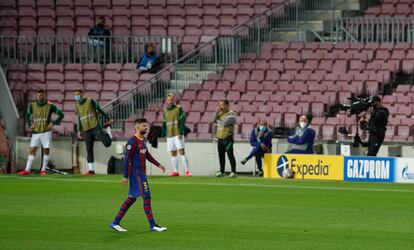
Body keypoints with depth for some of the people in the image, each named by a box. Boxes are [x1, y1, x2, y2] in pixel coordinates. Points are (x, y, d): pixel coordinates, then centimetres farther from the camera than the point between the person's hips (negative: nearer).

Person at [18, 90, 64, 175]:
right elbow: (27, 115, 22)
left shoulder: (50, 106, -5)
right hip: (35, 132, 3)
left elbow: (61, 115, -1)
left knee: (46, 150, -2)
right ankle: (27, 170, -3)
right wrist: (30, 124, 7)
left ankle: (43, 170, 7)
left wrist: (53, 123, -9)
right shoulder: (32, 106, 5)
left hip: (46, 132, -3)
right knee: (32, 150, -2)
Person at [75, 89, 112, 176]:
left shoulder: (90, 101, -4)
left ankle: (107, 128, 19)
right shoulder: (77, 106, 13)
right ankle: (91, 170, 3)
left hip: (95, 127, -5)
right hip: (87, 131, 5)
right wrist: (79, 130, 19)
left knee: (107, 143, -13)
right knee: (89, 150, 0)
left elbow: (100, 110, 2)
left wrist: (108, 119, 3)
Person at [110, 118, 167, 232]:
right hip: (136, 173, -10)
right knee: (147, 197, -8)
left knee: (132, 198, 12)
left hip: (141, 173, 10)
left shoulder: (142, 140, 14)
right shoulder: (132, 142, -15)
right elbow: (126, 159, -16)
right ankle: (153, 225, -3)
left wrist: (158, 165, 17)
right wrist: (125, 176, -18)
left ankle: (115, 223, 16)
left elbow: (147, 155, 25)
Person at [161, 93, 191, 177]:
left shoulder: (179, 109, -1)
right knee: (173, 154, 6)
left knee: (182, 151, -11)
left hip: (178, 134, -5)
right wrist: (163, 134, 14)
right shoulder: (165, 111, 14)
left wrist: (180, 133, -16)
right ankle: (175, 171, 11)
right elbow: (164, 124, 19)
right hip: (169, 135, 5)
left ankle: (187, 171, -12)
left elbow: (182, 121, -7)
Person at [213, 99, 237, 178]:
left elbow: (225, 123, -18)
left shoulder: (231, 114, -7)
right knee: (221, 156, 11)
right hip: (220, 138, 7)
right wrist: (216, 113, -2)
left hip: (228, 138, -7)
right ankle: (221, 172, 18)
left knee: (230, 155, -9)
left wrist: (218, 122, -1)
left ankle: (233, 172, -10)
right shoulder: (220, 113, 16)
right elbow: (214, 121, 8)